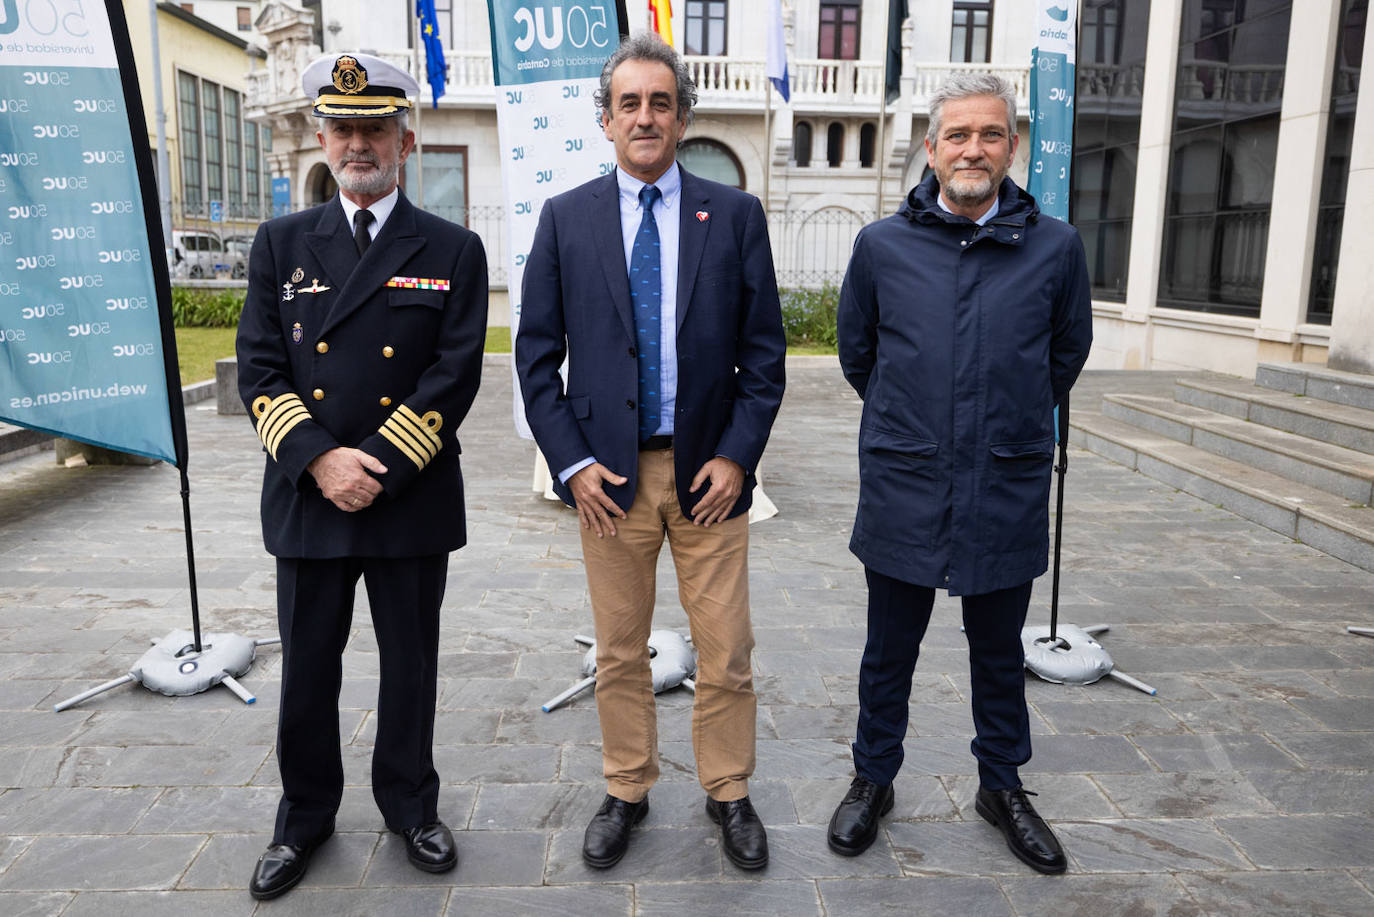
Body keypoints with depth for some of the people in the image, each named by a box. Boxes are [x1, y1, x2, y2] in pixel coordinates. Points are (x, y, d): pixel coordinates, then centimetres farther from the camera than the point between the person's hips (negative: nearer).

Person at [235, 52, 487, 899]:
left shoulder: (454, 251, 0)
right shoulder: (282, 243, 7)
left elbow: (455, 377, -8)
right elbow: (260, 370, 0)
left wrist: (377, 470, -15)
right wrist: (319, 459, -14)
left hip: (413, 504, -1)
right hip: (306, 501, 2)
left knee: (411, 664, 12)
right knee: (308, 668, 13)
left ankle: (410, 806, 33)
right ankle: (306, 817, 34)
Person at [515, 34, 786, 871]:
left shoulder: (735, 214, 2)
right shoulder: (566, 218, 4)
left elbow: (764, 350, 2)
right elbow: (537, 353, 3)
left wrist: (737, 455, -7)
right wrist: (571, 462, -5)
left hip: (709, 470, 0)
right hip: (609, 472, 1)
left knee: (727, 653, 7)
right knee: (620, 652, 12)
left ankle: (729, 794, 28)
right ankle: (627, 794, 31)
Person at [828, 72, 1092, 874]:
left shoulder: (1056, 247, -3)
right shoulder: (882, 245, -3)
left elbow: (1068, 352, 13)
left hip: (1008, 492, 1)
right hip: (903, 491, 0)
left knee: (1000, 653, 17)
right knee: (889, 652, 13)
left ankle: (1002, 786, 37)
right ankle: (874, 781, 33)